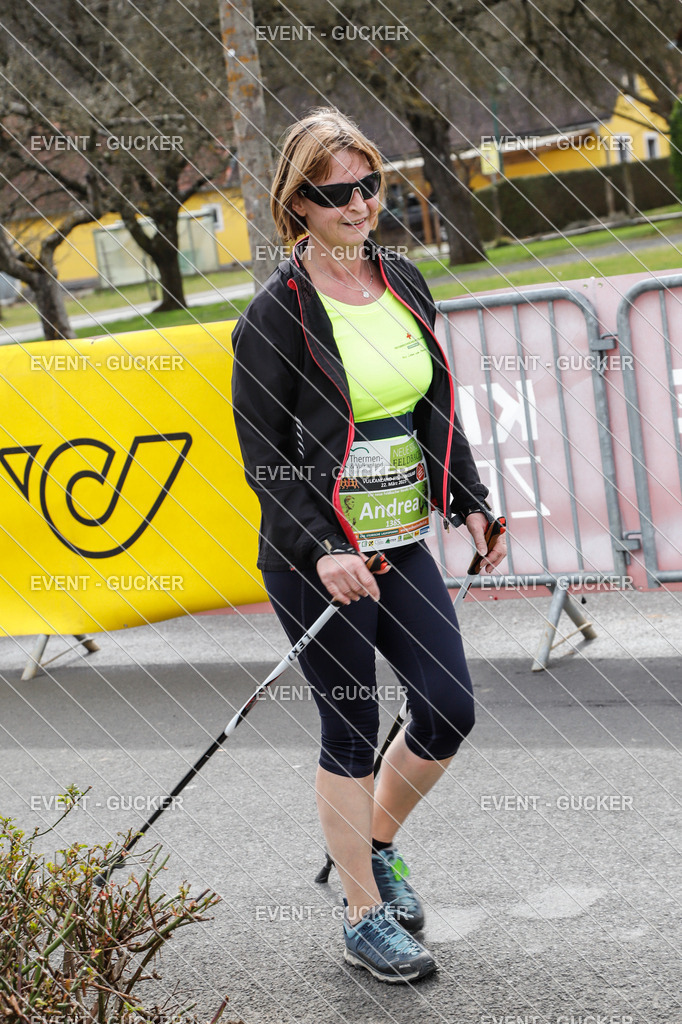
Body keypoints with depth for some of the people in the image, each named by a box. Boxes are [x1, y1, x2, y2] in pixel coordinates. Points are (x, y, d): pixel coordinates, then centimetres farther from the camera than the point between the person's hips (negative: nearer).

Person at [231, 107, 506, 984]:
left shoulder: (404, 282, 7)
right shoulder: (278, 312, -12)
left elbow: (437, 406, 18)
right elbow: (262, 453, -13)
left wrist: (469, 502, 14)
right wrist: (321, 551, -22)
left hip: (402, 542, 6)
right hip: (317, 558, -6)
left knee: (449, 707, 4)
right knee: (352, 730, 2)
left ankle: (375, 843, 30)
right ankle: (364, 917, 16)